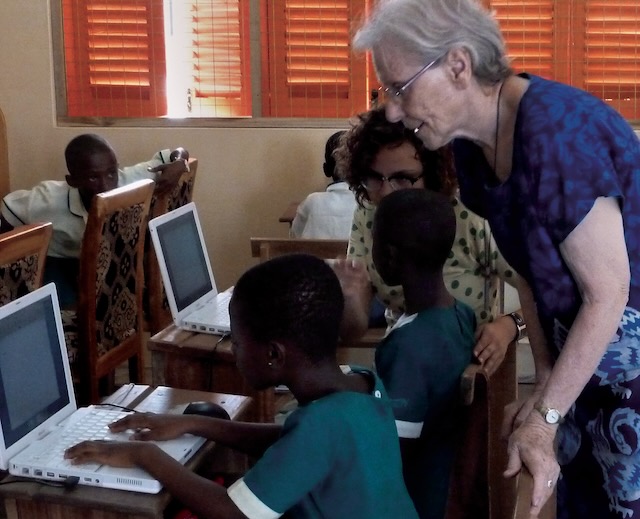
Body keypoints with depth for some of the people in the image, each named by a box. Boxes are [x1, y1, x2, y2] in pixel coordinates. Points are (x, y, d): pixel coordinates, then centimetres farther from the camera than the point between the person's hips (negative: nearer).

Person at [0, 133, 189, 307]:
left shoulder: (130, 180, -33)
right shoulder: (48, 200, -39)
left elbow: (179, 153, -18)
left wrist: (178, 164, -40)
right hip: (59, 259, -3)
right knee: (64, 306, -22)